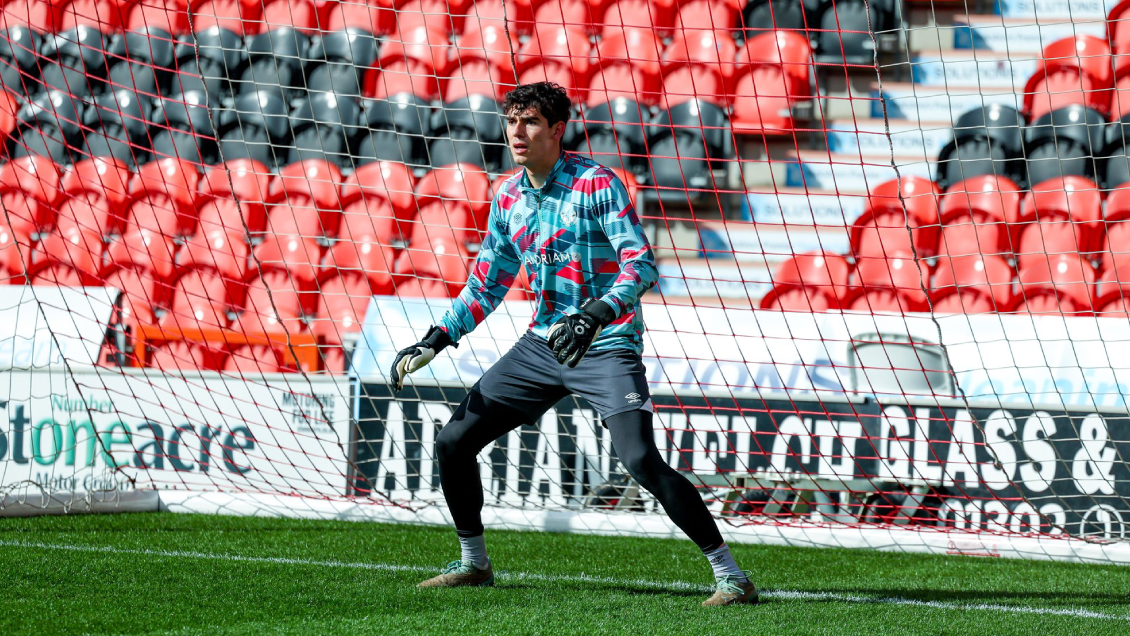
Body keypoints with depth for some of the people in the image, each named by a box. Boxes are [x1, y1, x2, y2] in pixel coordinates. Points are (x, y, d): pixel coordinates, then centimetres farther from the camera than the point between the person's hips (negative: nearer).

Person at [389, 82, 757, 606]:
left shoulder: (597, 184, -14)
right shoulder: (508, 198, 6)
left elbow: (640, 264, -22)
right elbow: (486, 285, 17)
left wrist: (596, 316, -38)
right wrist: (434, 341, 6)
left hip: (606, 348, -7)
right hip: (542, 345, 7)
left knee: (643, 463, -23)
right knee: (453, 442, 5)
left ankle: (730, 574, -15)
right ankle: (473, 562, 25)